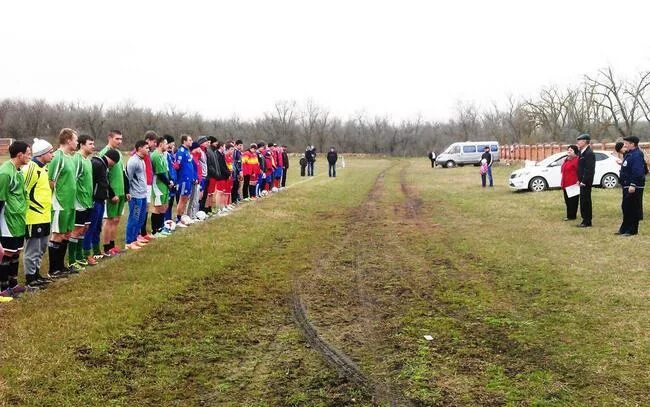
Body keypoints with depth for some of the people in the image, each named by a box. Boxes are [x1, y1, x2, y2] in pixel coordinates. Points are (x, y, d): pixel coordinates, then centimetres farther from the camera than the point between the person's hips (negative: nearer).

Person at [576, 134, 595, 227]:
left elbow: (589, 169, -21)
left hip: (586, 182, -10)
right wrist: (579, 180, 14)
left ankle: (587, 222, 1)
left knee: (585, 201, -5)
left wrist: (583, 181, -21)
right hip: (583, 181, 10)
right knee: (583, 201, 13)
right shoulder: (583, 153, 15)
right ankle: (585, 220, 19)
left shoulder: (589, 153, -16)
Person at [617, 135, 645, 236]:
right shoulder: (629, 154, 15)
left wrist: (633, 185, -28)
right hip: (627, 186, 11)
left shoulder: (637, 155, -17)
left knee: (632, 208, -5)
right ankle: (624, 229, 23)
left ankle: (632, 230, 2)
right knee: (625, 207, 15)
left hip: (633, 187, -11)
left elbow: (637, 172, -25)